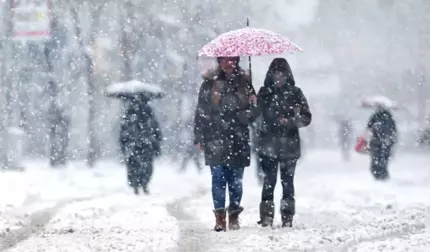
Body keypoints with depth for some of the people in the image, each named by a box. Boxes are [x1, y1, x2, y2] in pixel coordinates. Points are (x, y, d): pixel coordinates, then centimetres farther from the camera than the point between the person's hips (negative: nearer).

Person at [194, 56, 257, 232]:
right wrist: (199, 137, -3)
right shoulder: (210, 83, 3)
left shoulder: (244, 82, 9)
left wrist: (253, 106, -8)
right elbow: (201, 112, 3)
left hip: (238, 140, 2)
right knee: (218, 178, -4)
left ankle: (234, 216, 14)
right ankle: (220, 216, 0)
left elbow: (252, 113, 16)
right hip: (215, 139, -2)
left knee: (236, 181, 5)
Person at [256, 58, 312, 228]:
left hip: (289, 145, 0)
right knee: (269, 180, -4)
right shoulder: (264, 92, 7)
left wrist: (290, 121, -15)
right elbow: (258, 114, 9)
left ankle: (287, 217, 6)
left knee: (287, 181, 1)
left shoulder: (295, 93, 5)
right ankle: (266, 216, -1)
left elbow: (306, 117, 1)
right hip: (269, 144, 0)